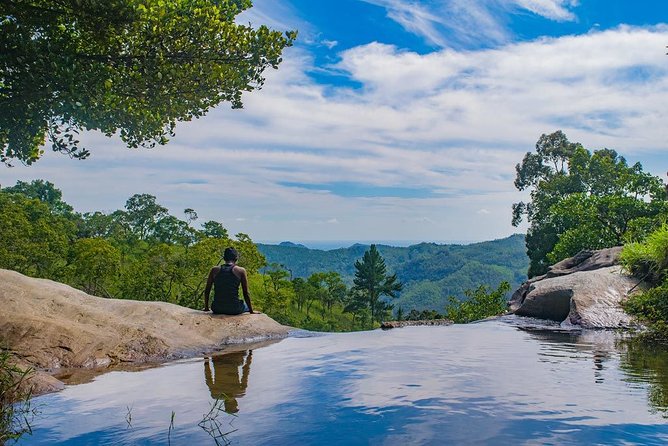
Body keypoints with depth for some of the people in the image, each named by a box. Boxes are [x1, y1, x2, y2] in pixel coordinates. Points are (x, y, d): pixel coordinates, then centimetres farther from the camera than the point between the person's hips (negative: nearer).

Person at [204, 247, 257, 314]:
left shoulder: (214, 270, 4)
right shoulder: (241, 271, -3)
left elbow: (206, 291, 10)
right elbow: (246, 293, -1)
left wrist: (206, 308, 24)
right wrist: (251, 311, 9)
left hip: (217, 309, 2)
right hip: (234, 310, -2)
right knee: (248, 306, 31)